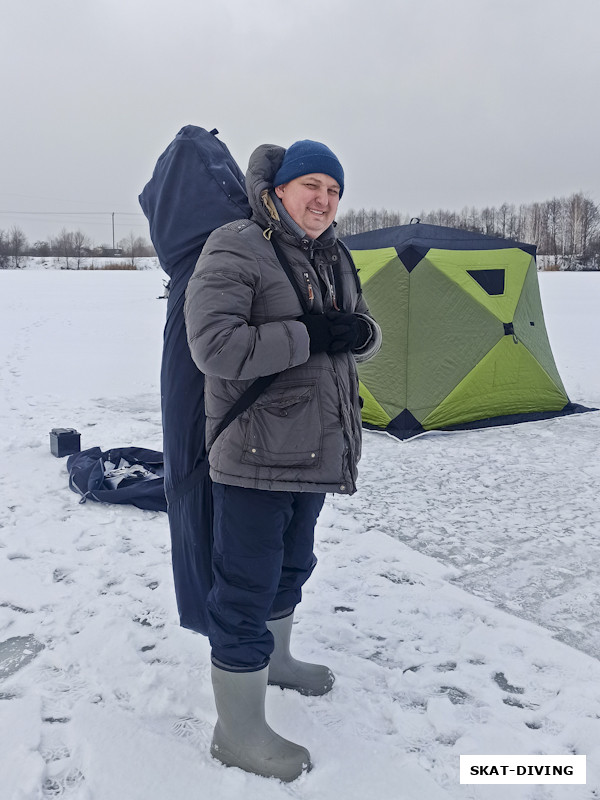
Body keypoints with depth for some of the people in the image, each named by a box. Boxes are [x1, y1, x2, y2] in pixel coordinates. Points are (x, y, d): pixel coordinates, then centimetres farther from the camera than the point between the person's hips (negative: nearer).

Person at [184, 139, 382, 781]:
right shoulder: (236, 249, -13)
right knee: (245, 586, 0)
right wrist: (307, 336, -23)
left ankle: (274, 661, 50)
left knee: (290, 564, 25)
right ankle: (238, 733, 17)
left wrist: (357, 332, -8)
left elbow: (365, 334, 17)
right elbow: (214, 346, -25)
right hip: (256, 456, -9)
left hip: (316, 451, 9)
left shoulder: (333, 257, 13)